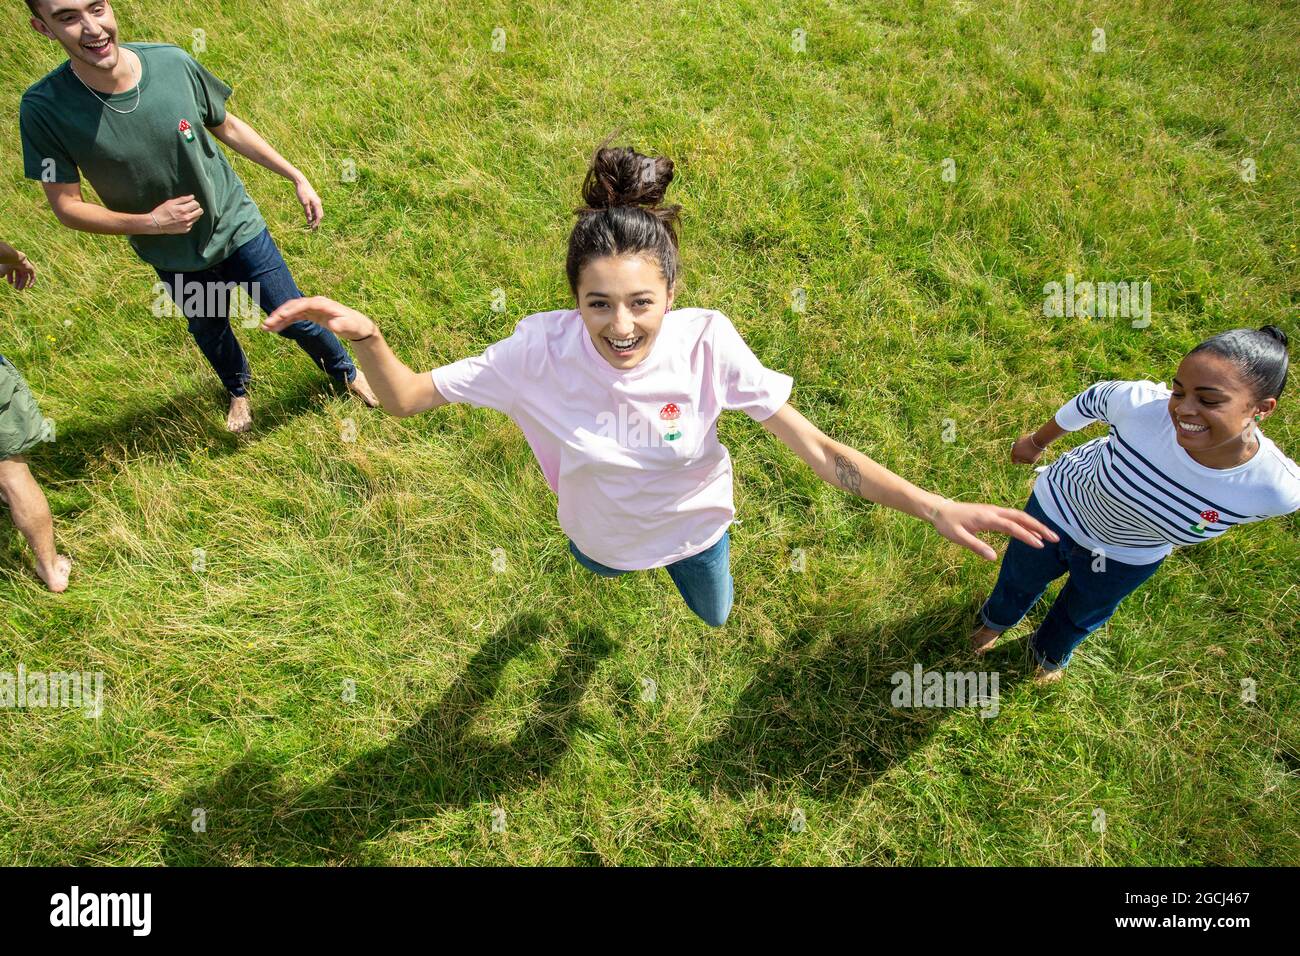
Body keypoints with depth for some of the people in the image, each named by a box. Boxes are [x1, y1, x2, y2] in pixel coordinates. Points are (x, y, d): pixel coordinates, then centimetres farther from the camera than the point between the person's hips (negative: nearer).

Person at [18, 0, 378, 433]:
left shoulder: (173, 63, -20)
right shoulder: (44, 109, -23)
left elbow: (228, 126, -2)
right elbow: (67, 207, -15)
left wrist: (297, 178, 0)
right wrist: (149, 222, -28)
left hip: (238, 228, 0)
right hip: (175, 258, 0)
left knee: (293, 319, 10)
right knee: (211, 334, 23)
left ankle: (345, 371, 41)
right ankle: (239, 390, 56)